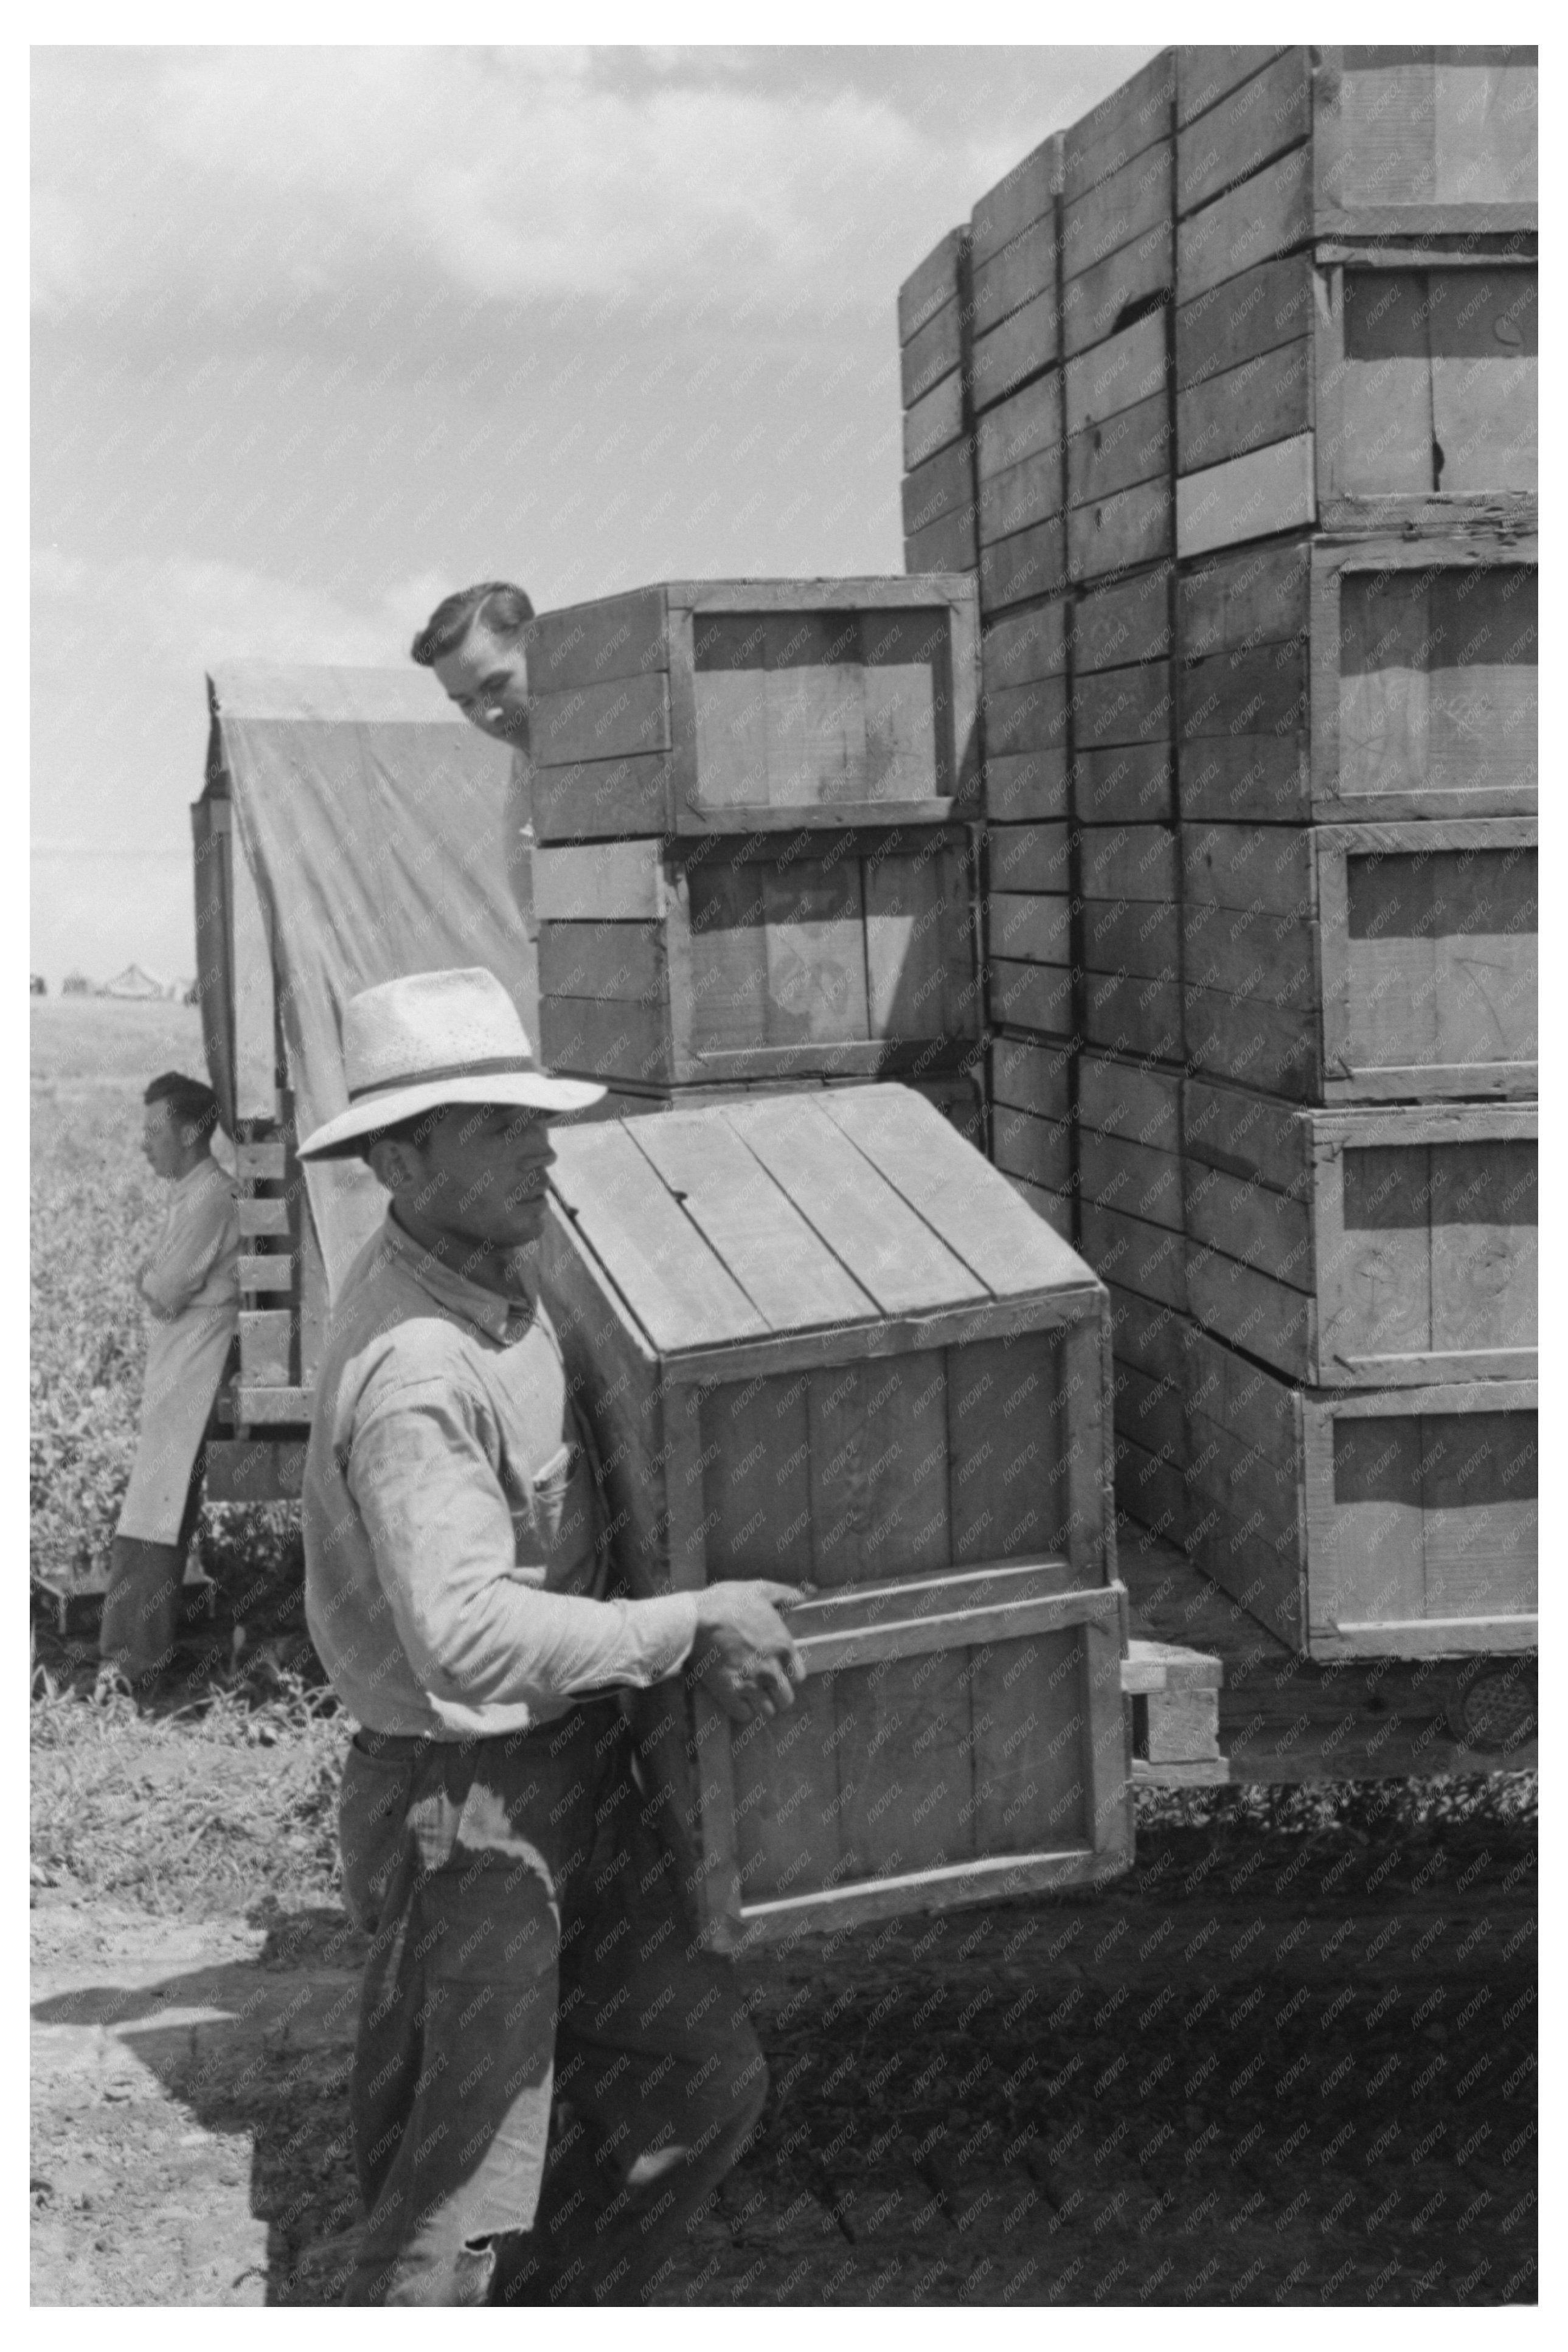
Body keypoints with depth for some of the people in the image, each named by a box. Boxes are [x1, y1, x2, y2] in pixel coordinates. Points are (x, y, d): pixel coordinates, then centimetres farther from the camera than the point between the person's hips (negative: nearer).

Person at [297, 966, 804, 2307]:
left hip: (581, 1767, 10)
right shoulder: (414, 1370, -26)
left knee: (701, 2089, 17)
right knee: (459, 2201, 0)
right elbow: (471, 1639, -36)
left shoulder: (497, 1276, 5)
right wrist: (693, 1627, -27)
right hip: (465, 1806, -9)